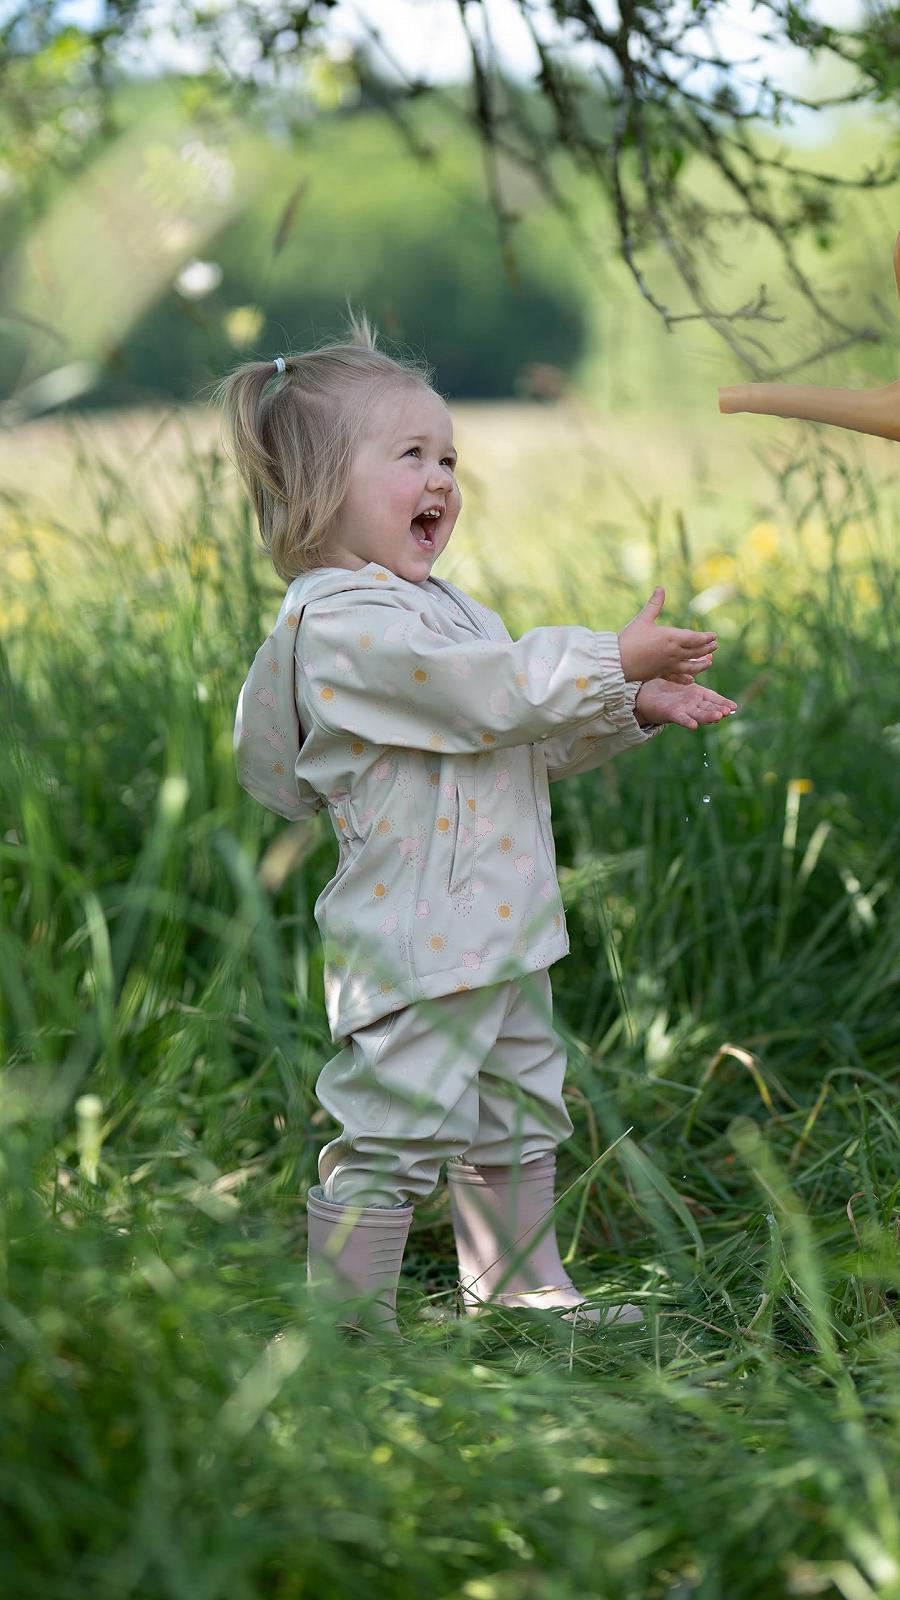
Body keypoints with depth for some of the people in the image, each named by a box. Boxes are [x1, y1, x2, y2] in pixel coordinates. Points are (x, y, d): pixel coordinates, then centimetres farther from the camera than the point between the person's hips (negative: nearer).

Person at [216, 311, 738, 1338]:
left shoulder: (438, 605, 17)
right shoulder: (341, 620, -18)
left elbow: (538, 741, 20)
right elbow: (499, 694, -25)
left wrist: (636, 710, 6)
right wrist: (617, 660, -16)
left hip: (499, 929, 10)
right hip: (415, 940, -10)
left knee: (519, 1120, 21)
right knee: (394, 1140, -5)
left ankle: (518, 1290, 36)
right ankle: (347, 1325, 5)